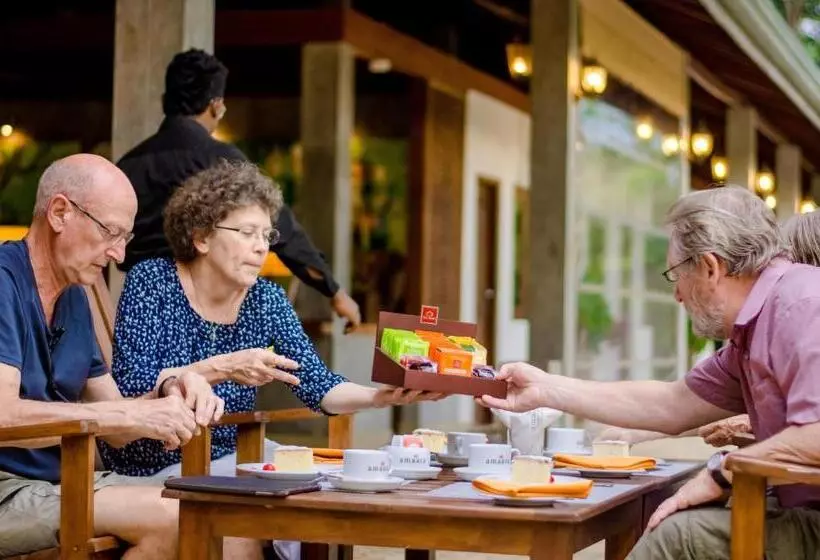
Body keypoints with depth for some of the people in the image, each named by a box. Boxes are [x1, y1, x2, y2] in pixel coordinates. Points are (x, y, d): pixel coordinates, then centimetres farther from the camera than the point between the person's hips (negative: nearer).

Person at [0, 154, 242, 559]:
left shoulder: (74, 296, 13)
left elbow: (113, 427, 15)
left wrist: (167, 397, -6)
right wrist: (133, 415, -22)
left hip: (65, 478, 8)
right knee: (167, 519, -24)